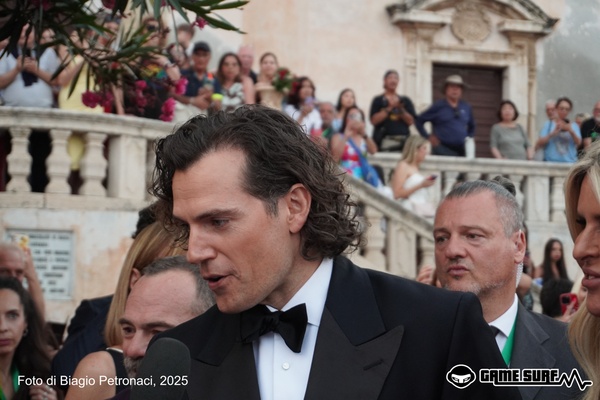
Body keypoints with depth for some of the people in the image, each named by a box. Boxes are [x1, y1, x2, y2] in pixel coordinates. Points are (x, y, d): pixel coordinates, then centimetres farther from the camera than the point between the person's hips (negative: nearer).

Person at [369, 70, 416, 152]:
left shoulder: (405, 101, 16)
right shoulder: (378, 100, 8)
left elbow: (411, 121, 8)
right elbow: (374, 120, -4)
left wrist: (401, 109, -6)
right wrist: (389, 108, -9)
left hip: (403, 141, 3)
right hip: (384, 141, -3)